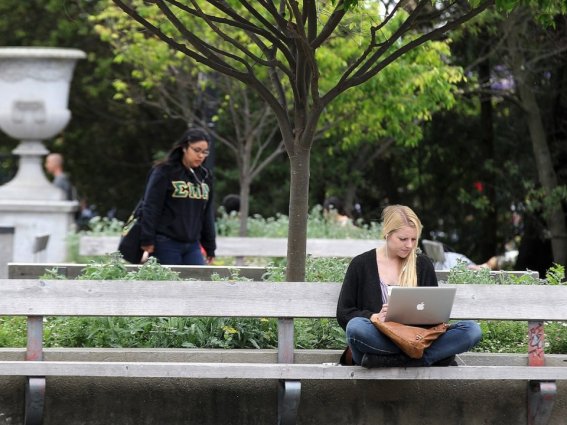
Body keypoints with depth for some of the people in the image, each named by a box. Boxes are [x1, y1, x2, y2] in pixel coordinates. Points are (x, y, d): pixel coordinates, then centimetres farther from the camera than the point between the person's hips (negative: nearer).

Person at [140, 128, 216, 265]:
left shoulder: (205, 176, 14)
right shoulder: (164, 172, -5)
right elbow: (150, 208, -9)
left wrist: (210, 246, 17)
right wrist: (147, 240, -14)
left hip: (192, 245, 6)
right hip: (167, 244, -6)